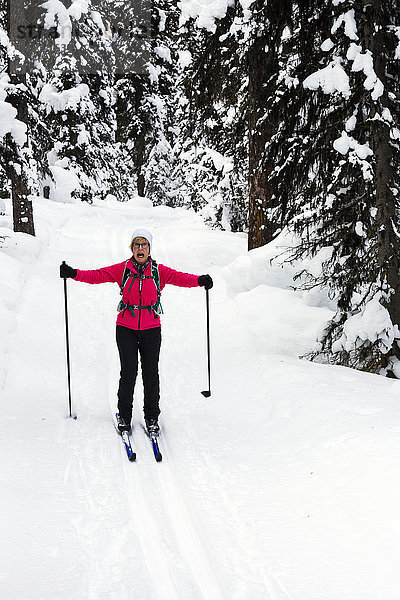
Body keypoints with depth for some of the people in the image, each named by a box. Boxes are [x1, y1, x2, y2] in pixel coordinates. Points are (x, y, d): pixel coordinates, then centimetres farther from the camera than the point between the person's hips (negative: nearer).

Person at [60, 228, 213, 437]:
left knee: (151, 373, 3)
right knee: (128, 372, -3)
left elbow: (179, 277, -14)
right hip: (126, 328, 0)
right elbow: (98, 275, -6)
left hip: (151, 328, 0)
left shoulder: (158, 271, 0)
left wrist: (199, 280, -33)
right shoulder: (123, 269, 2)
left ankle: (151, 418, 17)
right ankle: (124, 415, 15)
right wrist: (74, 274, -21)